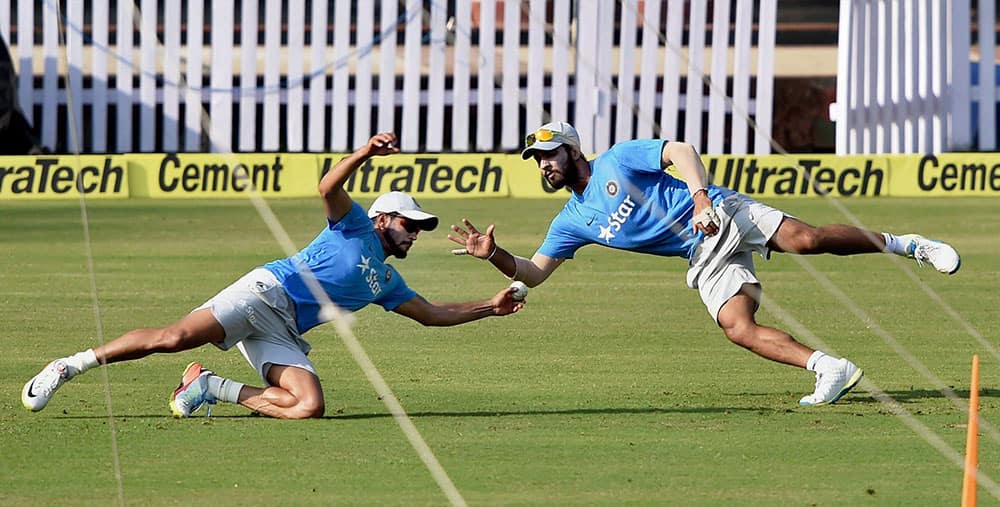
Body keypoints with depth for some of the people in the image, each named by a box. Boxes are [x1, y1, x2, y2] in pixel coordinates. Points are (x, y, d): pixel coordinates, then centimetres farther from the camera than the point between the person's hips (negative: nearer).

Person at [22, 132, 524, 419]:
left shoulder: (385, 281, 28)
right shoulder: (356, 226, 9)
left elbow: (431, 313, 33)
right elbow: (329, 187, -9)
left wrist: (489, 307, 25)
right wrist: (366, 152, -25)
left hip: (285, 332, 7)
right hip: (267, 291, -6)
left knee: (309, 406, -22)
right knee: (175, 337, -26)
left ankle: (209, 387, -6)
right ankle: (70, 366, -19)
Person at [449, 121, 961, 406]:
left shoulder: (618, 161, -3)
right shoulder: (572, 222, 13)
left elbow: (682, 150, -10)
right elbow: (533, 272, 11)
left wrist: (700, 197, -24)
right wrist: (493, 254, -8)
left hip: (724, 214, -5)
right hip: (705, 260, 5)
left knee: (808, 239, -23)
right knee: (738, 328, -19)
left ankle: (905, 244, -6)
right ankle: (832, 370, -20)